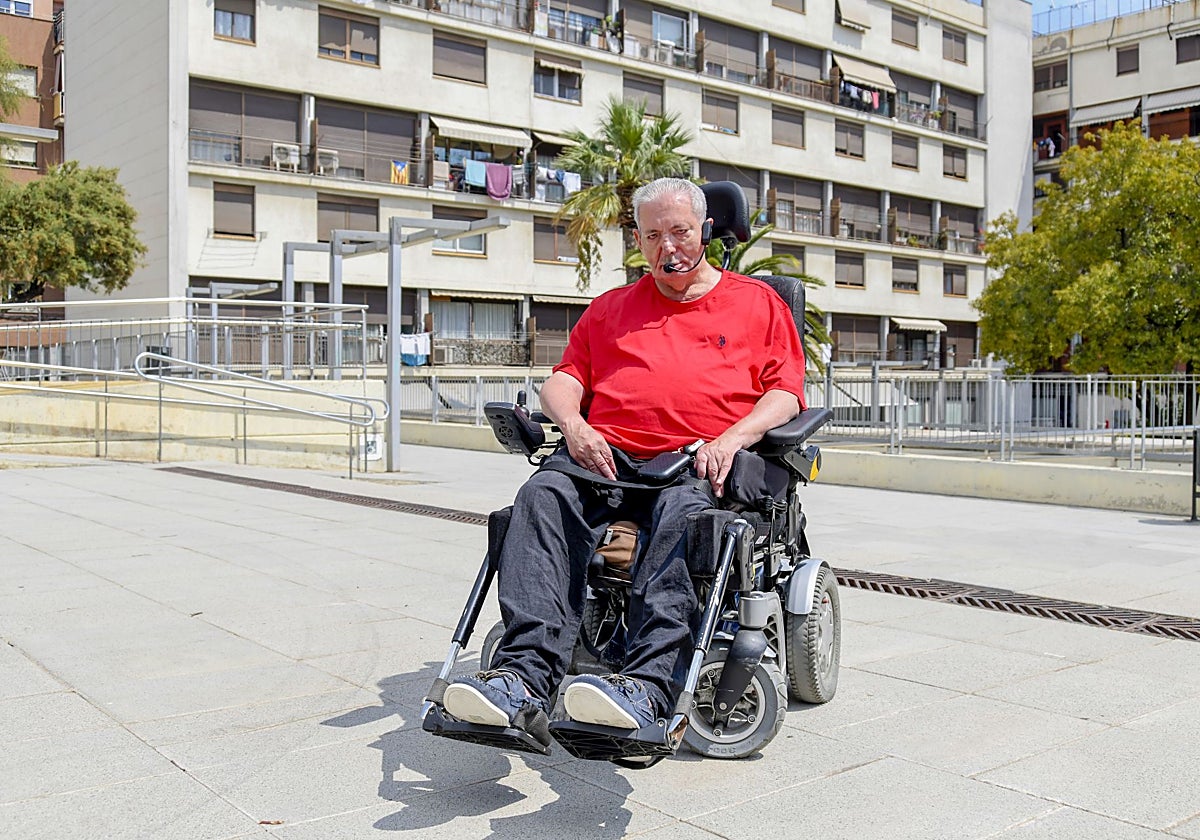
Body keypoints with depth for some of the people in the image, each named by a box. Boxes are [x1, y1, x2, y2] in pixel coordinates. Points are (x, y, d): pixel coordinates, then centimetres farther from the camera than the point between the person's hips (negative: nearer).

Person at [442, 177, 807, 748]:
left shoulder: (758, 302, 21)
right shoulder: (611, 308, 30)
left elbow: (787, 392, 10)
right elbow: (564, 380, 21)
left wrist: (733, 438, -10)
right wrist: (574, 425, -3)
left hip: (700, 462, -2)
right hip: (608, 455, 3)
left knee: (682, 513, -39)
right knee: (544, 496, -31)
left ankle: (648, 685, -52)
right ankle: (526, 674, -43)